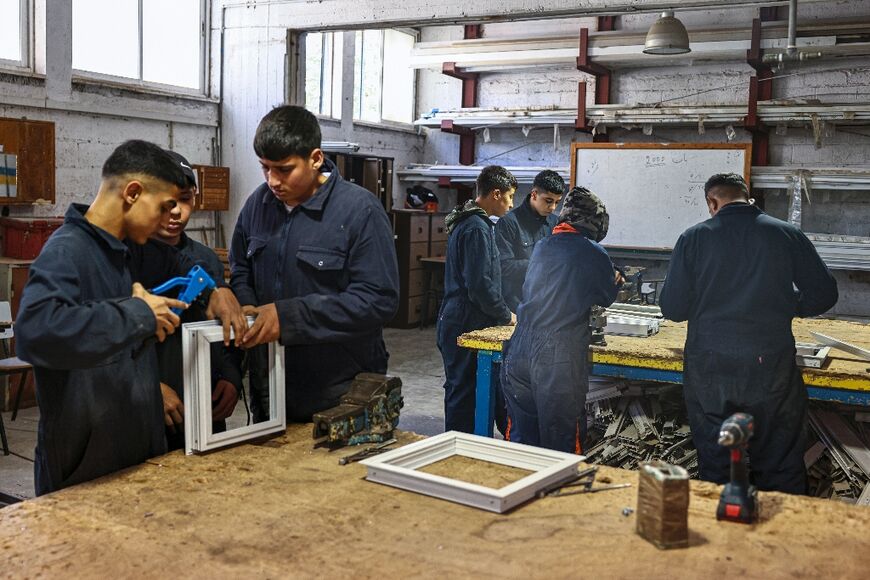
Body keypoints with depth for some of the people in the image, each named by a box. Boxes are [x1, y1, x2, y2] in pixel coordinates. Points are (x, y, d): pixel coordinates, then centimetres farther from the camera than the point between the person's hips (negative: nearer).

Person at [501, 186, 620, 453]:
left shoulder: (541, 246, 11)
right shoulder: (593, 254, -5)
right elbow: (607, 298, 9)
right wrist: (615, 280, 32)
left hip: (519, 355, 5)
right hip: (560, 360, -5)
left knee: (520, 440, 15)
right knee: (561, 445, 7)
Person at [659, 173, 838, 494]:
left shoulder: (693, 238, -3)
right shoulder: (789, 235, 0)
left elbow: (672, 308, -3)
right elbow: (824, 295, 3)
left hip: (708, 369, 0)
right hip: (771, 367, 0)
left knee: (715, 470, 12)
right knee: (781, 471, 11)